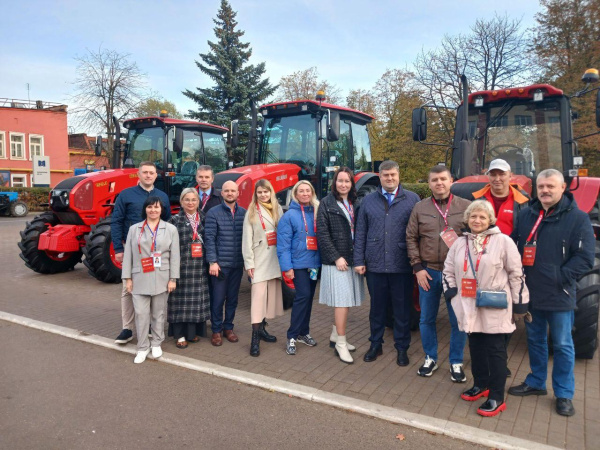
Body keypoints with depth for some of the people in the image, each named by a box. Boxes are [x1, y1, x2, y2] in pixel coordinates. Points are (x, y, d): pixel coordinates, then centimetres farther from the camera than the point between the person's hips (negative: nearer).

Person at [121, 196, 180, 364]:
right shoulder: (134, 229, 6)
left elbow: (175, 256, 0)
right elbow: (128, 255, 5)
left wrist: (173, 279, -5)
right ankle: (142, 347, 9)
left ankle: (156, 344, 24)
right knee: (141, 313, -1)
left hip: (161, 279, 0)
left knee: (158, 313, 9)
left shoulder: (170, 229, 3)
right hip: (140, 278, 1)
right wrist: (127, 278, 0)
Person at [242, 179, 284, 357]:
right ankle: (255, 338, -11)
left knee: (271, 294, 8)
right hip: (259, 259, -4)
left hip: (275, 258, 4)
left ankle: (262, 329, 21)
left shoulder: (278, 210, 12)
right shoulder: (251, 212, 2)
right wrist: (249, 262, -10)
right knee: (258, 295, -11)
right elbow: (247, 239, -3)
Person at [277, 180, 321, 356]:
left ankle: (303, 332, 25)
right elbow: (283, 244, -10)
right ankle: (292, 337, -2)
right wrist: (287, 267, -15)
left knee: (308, 297, 12)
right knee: (303, 296, -11)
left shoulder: (317, 212, 8)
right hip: (299, 263, -5)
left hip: (315, 263, 5)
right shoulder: (289, 216, -6)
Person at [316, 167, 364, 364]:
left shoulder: (355, 203, 12)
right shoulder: (326, 203, -2)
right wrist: (336, 257, -12)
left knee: (345, 301, 10)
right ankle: (341, 344, 4)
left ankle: (335, 336, 26)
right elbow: (322, 233, -7)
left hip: (352, 259, 5)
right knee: (342, 301, -6)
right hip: (336, 260, -5)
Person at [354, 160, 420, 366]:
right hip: (375, 265, 2)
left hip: (402, 266, -2)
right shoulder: (368, 201, 8)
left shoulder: (412, 199, 1)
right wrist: (359, 260, 3)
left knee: (402, 308, 9)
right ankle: (376, 344, 30)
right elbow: (360, 233, 7)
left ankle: (402, 347, 25)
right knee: (377, 307, 14)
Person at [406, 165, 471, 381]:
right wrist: (418, 267, -2)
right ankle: (430, 358, 30)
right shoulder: (420, 208, 4)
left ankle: (456, 363, 25)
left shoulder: (466, 207, 0)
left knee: (458, 320, 7)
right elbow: (411, 238, 4)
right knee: (427, 319, 12)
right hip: (428, 272, 2)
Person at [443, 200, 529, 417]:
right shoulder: (459, 243, 6)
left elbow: (516, 274, -5)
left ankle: (497, 398, 12)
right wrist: (452, 293, 1)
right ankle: (480, 385, 33)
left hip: (495, 309, -4)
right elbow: (448, 270, 15)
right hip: (470, 308, 5)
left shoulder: (503, 242, -8)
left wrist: (519, 305, -4)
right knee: (476, 347, 15)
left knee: (495, 350, 2)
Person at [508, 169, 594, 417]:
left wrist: (560, 277, -17)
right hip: (530, 293, 5)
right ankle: (536, 382, 36)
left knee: (562, 345, 9)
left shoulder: (577, 218, -9)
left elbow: (584, 257, -12)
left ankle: (564, 394, 25)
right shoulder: (526, 215, 5)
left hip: (559, 296, -4)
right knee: (535, 340, 19)